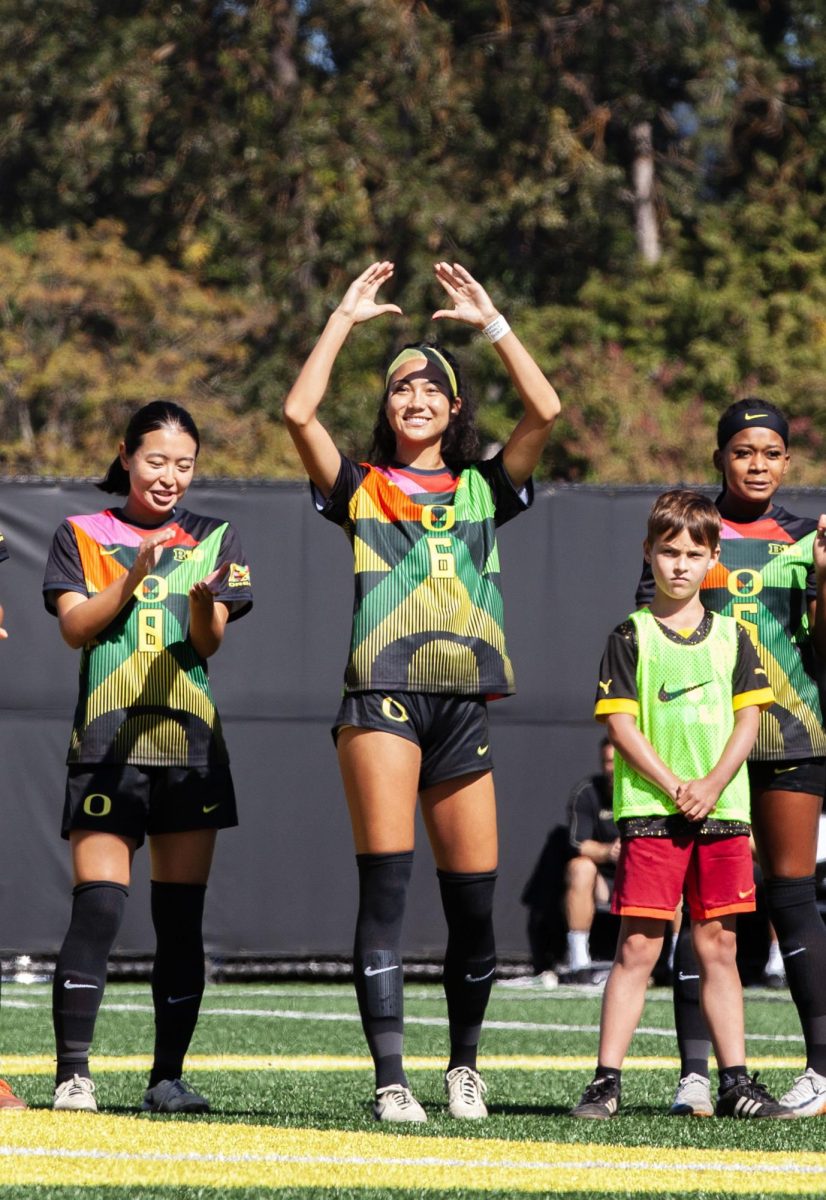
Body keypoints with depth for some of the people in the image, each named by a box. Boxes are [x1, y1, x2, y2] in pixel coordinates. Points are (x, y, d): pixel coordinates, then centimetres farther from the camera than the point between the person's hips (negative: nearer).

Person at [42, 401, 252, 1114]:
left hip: (190, 742, 2)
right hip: (107, 746, -2)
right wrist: (132, 580, -18)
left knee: (181, 920, 2)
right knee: (98, 907, -13)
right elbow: (76, 628, -2)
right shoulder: (83, 537, 10)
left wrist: (203, 605, -22)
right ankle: (72, 1074, -13)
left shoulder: (216, 541, 13)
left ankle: (169, 1077, 8)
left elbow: (211, 642, 1)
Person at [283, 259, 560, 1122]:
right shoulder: (361, 489, 10)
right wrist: (345, 319, 1)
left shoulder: (483, 491, 14)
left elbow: (544, 409, 1)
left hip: (464, 706, 2)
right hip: (383, 697, -2)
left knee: (473, 902, 4)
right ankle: (390, 1080, -14)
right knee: (384, 886, -12)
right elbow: (298, 413, -5)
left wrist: (490, 321, 4)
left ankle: (464, 1065, 25)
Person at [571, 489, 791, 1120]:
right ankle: (607, 1081, -4)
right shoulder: (632, 636, 1)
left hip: (723, 810, 3)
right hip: (650, 811, -3)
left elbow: (748, 717, 5)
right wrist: (674, 786, -13)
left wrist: (712, 786, -9)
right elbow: (620, 722, -5)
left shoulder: (731, 636, 10)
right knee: (637, 948, -6)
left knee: (719, 948, 7)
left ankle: (736, 1082, 9)